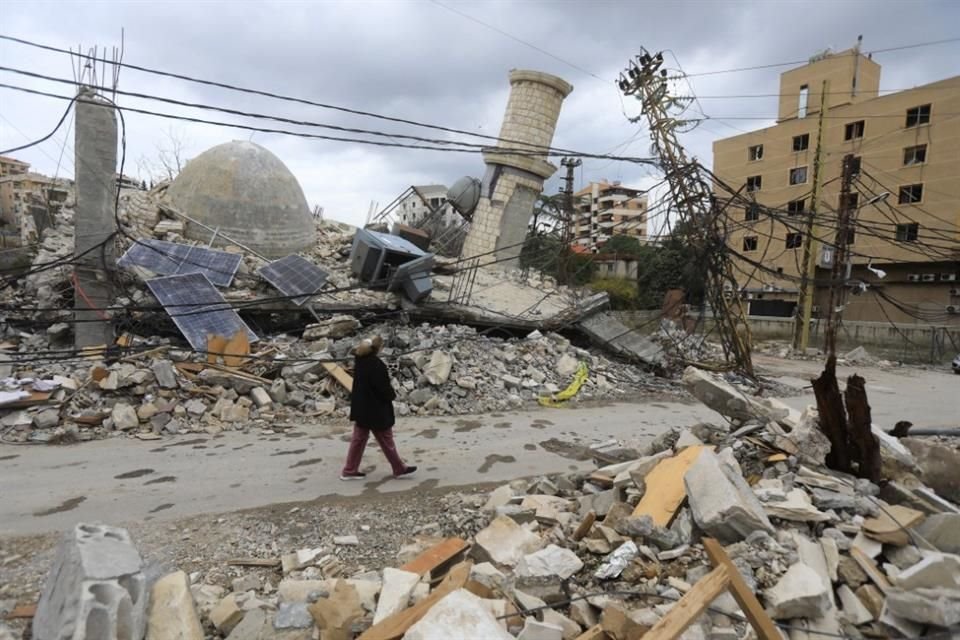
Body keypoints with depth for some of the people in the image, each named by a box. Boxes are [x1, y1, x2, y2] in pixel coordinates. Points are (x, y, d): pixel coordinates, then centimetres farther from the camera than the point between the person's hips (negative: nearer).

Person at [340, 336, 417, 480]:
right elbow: (383, 388, -23)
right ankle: (400, 469, 19)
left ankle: (349, 470, 21)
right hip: (377, 410, -8)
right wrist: (392, 394, -1)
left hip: (361, 408, 8)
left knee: (359, 439, 15)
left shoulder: (359, 361, -1)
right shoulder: (376, 365, -25)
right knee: (386, 441, 5)